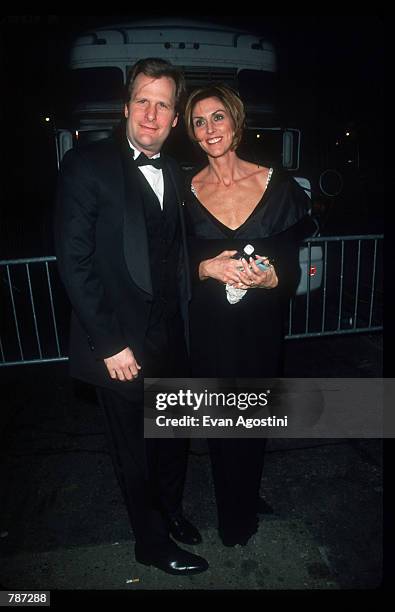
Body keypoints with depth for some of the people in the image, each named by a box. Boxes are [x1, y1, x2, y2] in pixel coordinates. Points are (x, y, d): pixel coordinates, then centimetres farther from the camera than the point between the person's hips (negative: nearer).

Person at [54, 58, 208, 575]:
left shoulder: (173, 172, 8)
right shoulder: (87, 165, -11)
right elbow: (74, 263, -15)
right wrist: (110, 344, -16)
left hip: (171, 339, 6)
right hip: (123, 347, -5)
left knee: (175, 437, 23)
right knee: (135, 451, 14)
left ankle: (170, 509, 51)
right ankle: (152, 542, 40)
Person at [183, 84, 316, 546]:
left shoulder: (276, 183, -4)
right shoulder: (187, 192, -2)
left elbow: (292, 261, -1)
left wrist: (271, 278, -22)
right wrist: (207, 268, -19)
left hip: (260, 323, 0)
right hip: (210, 328, 0)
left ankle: (248, 499, 47)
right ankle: (234, 516, 40)